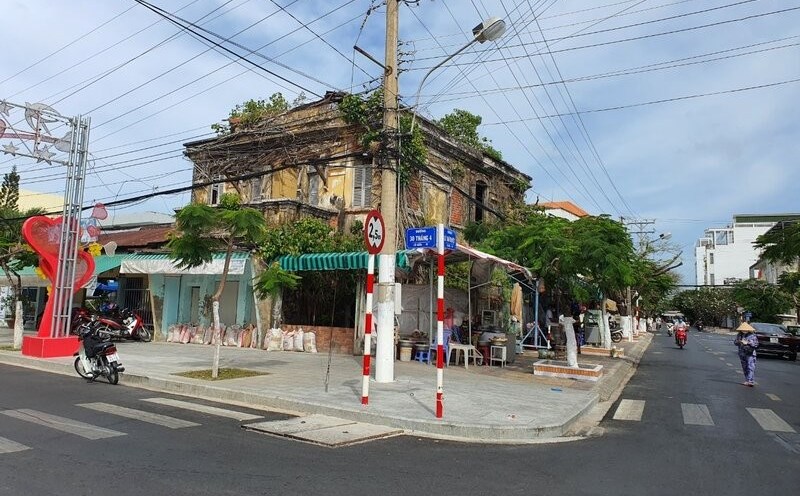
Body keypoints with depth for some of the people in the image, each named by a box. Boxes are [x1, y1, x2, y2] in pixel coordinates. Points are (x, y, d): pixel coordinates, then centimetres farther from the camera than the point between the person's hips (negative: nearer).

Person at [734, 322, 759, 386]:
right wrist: (738, 341, -11)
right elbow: (735, 342, 10)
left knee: (751, 367, -12)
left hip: (750, 354, -5)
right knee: (745, 368, 11)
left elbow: (756, 344, -11)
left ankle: (751, 381, -17)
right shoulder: (739, 335, 8)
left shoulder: (752, 335, -7)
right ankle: (747, 380, 19)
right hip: (742, 354, 5)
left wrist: (747, 343, -20)